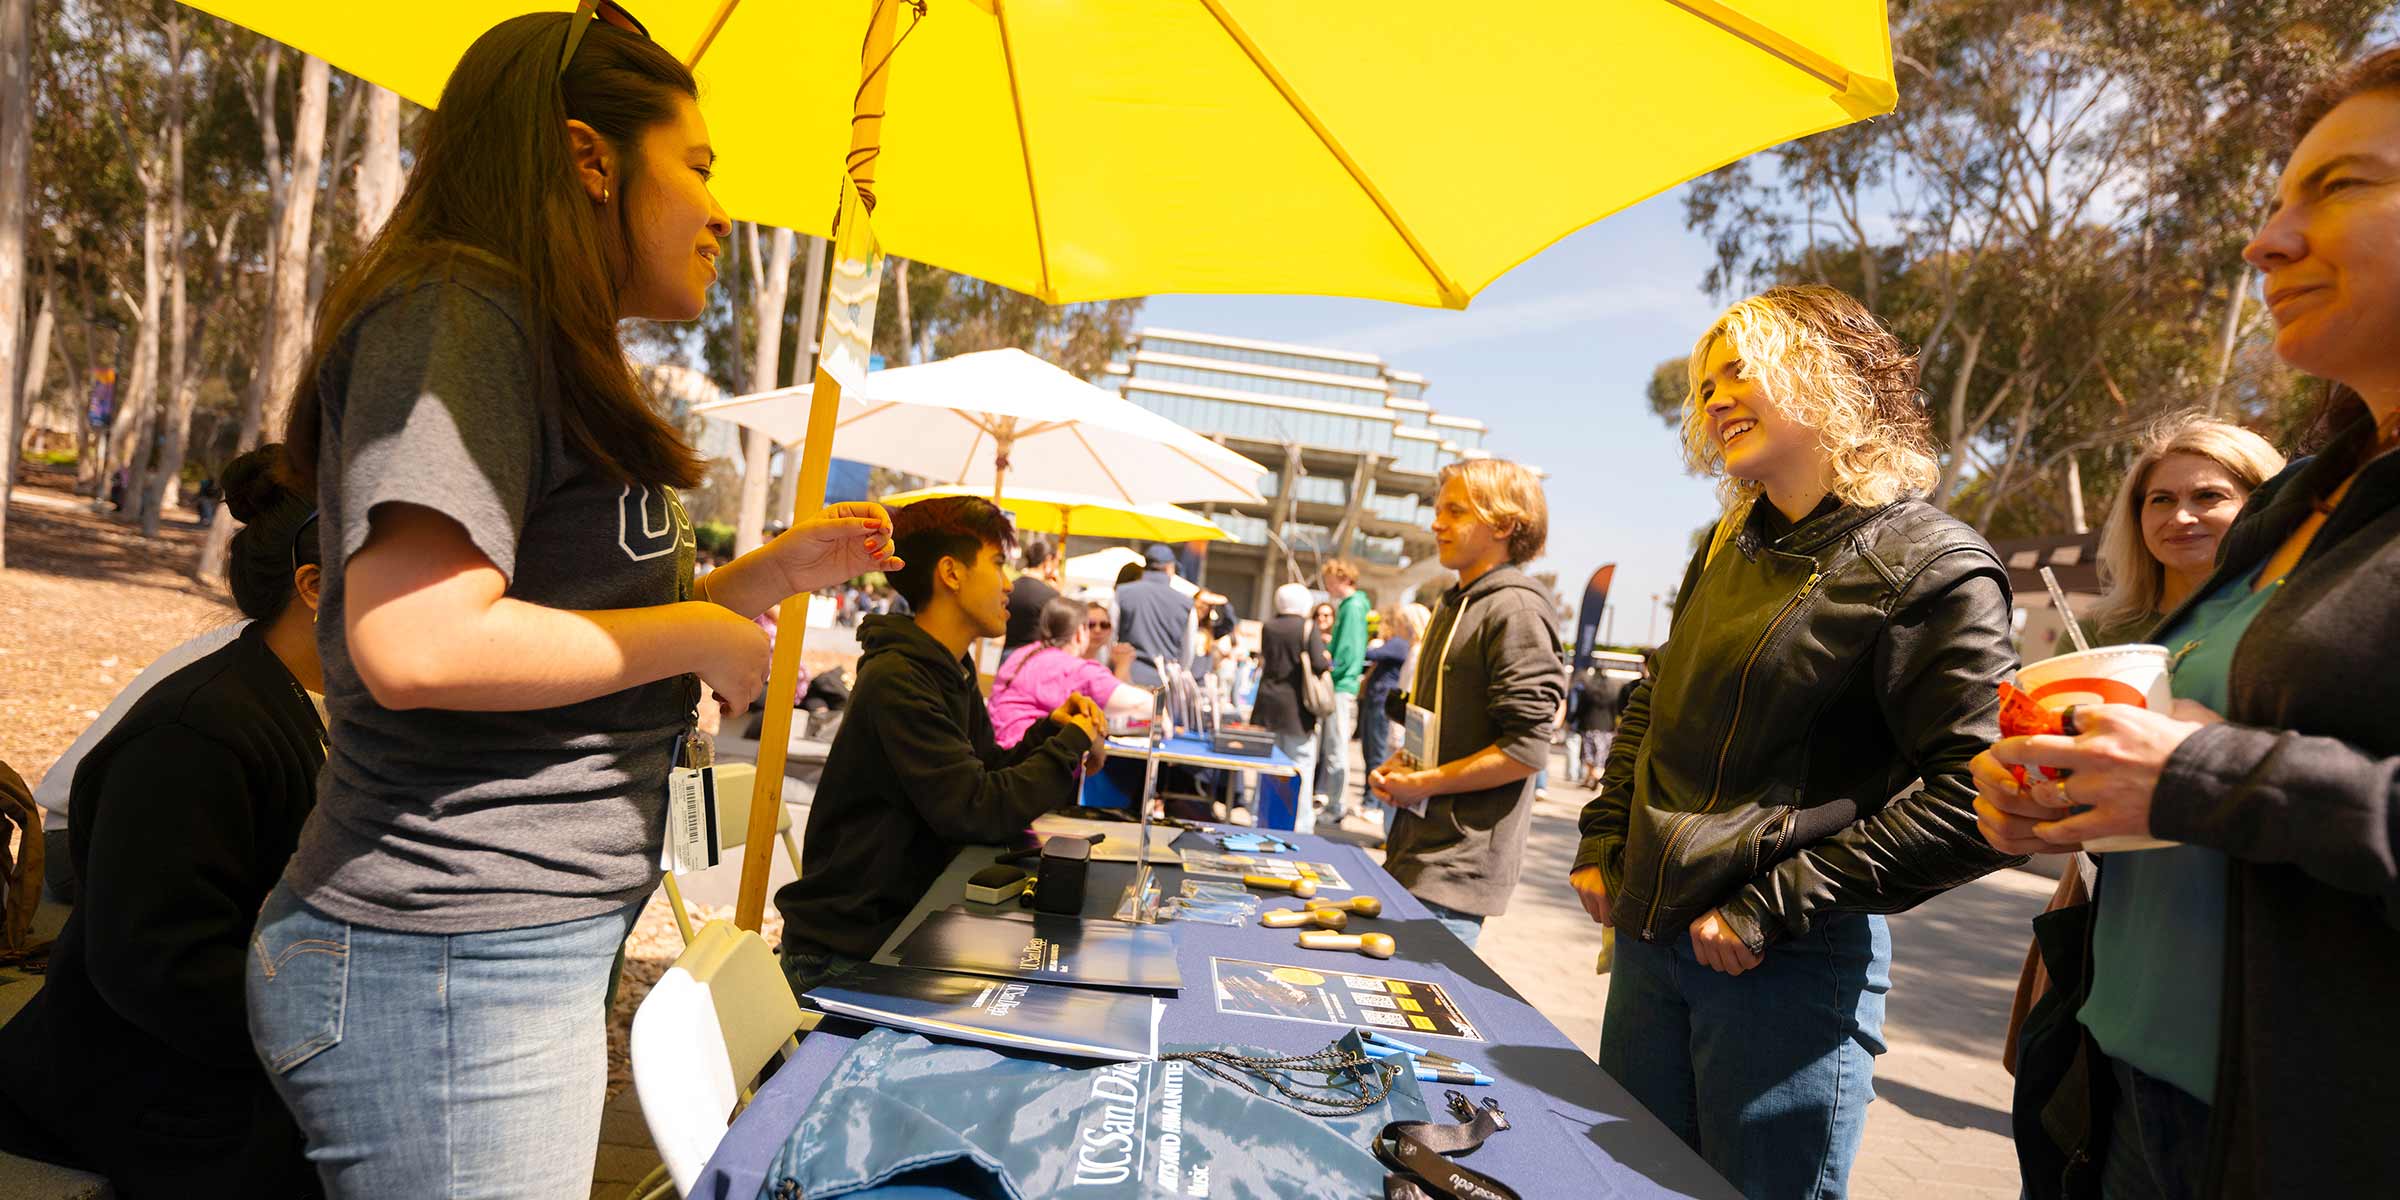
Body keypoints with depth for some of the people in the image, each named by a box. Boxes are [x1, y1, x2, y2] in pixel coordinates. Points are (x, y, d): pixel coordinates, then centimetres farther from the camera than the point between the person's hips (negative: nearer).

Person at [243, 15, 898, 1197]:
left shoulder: (544, 351, 17)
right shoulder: (456, 318, -14)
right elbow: (418, 645, -27)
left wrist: (773, 570, 10)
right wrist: (699, 634, -15)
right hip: (447, 964, -9)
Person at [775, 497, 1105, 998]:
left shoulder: (953, 672, 10)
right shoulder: (897, 681, -22)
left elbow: (988, 772, 12)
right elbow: (978, 811, -26)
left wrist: (1050, 730, -4)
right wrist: (1071, 744, -13)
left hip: (906, 923, 9)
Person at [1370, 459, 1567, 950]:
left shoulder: (1516, 609, -14)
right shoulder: (1453, 605, 15)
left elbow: (1526, 750, -20)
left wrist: (1425, 783, -15)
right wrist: (1396, 767, 8)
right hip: (1414, 852, 9)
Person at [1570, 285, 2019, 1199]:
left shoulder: (1928, 565, -11)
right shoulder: (1727, 550, 11)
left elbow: (1976, 796, -19)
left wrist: (1774, 908, -19)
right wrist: (1602, 843, 10)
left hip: (1794, 965, -7)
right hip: (1650, 940, 7)